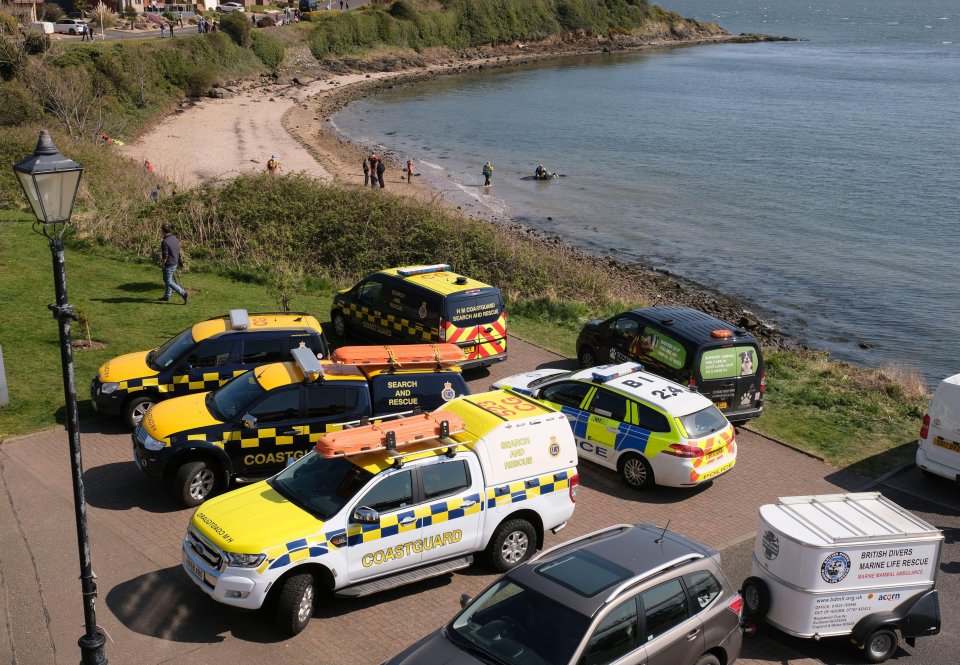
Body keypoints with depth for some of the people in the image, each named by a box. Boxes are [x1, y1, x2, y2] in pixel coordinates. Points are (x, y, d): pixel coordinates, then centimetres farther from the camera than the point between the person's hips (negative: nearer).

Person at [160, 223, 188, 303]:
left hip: (169, 264, -9)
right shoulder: (175, 239, 2)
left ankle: (183, 293, -10)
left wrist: (162, 264, -6)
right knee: (168, 279, 21)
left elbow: (165, 256, -22)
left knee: (169, 282, 0)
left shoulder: (165, 242, -23)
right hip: (175, 263, 9)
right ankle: (167, 297, 30)